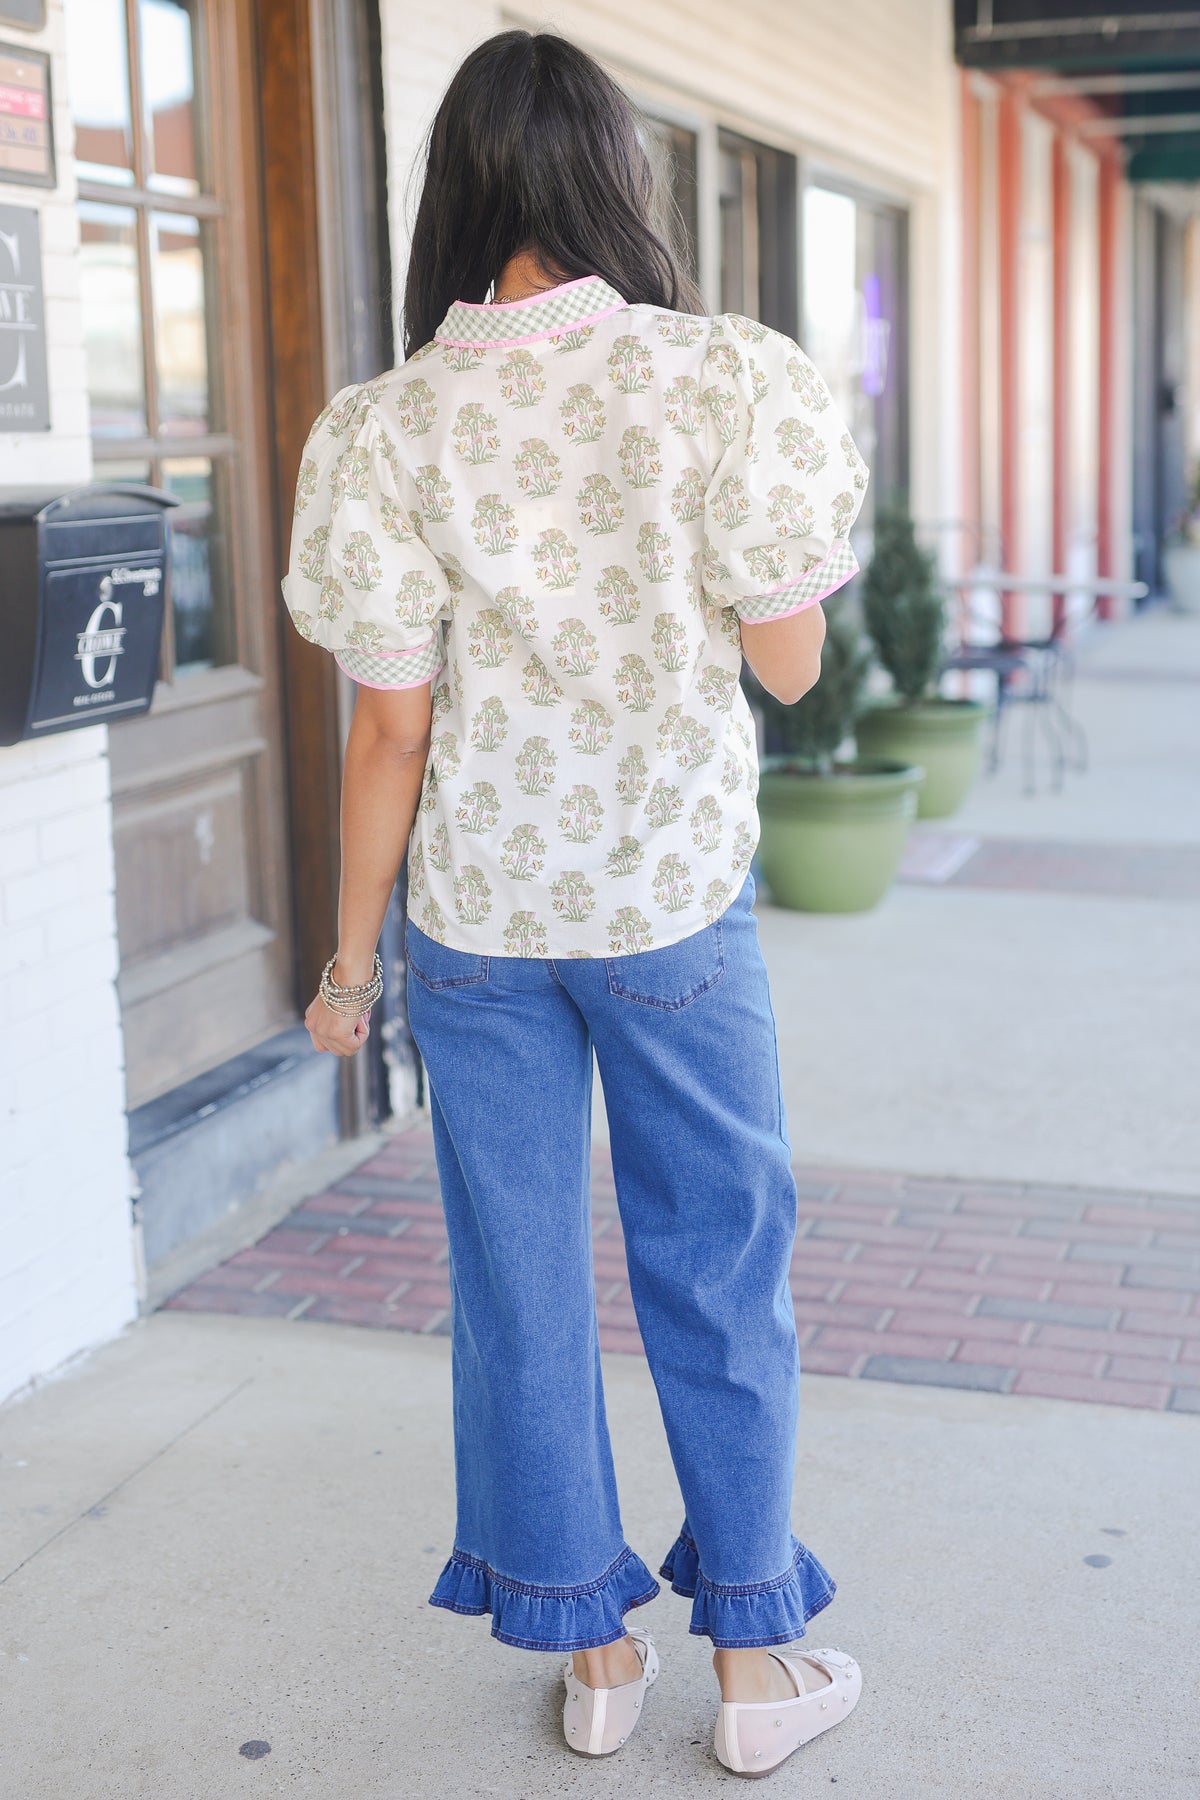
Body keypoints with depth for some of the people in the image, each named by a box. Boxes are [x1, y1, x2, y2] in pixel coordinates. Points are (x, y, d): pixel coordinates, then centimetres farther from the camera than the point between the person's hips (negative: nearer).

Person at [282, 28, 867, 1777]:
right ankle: (755, 1660, 26)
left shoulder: (391, 428, -10)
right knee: (717, 1271, 14)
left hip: (476, 914, 1)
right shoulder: (726, 382, -13)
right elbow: (791, 664, -5)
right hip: (678, 902, -1)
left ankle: (594, 1650, 28)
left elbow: (391, 730, -8)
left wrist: (349, 952, 4)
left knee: (520, 1279, 14)